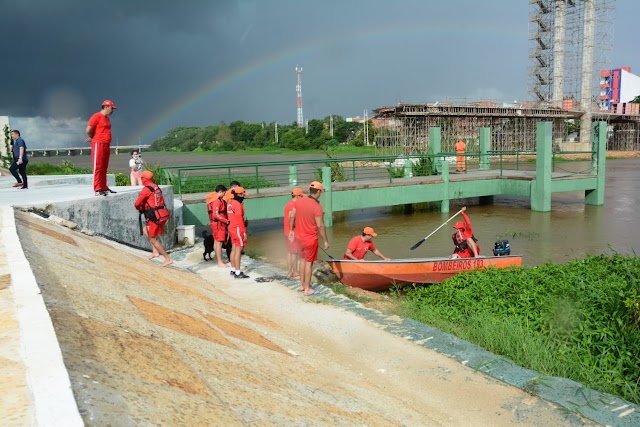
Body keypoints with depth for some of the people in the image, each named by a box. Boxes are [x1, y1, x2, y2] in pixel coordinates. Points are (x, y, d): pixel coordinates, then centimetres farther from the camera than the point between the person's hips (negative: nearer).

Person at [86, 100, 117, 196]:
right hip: (98, 145, -9)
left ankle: (104, 188, 18)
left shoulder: (107, 118, 18)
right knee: (98, 167, -8)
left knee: (104, 168, 12)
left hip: (106, 145, 9)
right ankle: (97, 190, -8)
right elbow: (88, 130, -16)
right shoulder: (97, 116, -9)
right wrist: (93, 138, 3)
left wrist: (92, 138, 12)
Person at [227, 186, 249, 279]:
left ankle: (233, 269, 25)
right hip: (238, 229, -10)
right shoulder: (237, 204, -17)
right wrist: (244, 232, -16)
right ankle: (238, 273, -5)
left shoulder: (230, 203, 11)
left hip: (231, 227, 10)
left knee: (233, 249, 16)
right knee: (238, 250, -7)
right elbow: (240, 219, -20)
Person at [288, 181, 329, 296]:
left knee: (303, 259, 22)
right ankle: (307, 289, 13)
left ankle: (302, 284, 32)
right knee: (309, 263, 5)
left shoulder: (299, 201, -2)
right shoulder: (317, 206, -20)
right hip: (310, 238, -6)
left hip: (299, 236, 6)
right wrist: (326, 241, -10)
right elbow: (320, 226, -19)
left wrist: (291, 230, 18)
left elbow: (291, 216, 5)